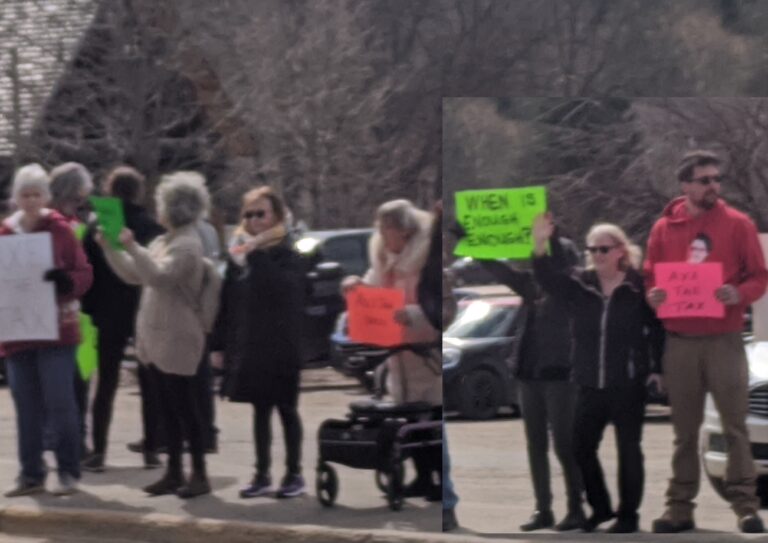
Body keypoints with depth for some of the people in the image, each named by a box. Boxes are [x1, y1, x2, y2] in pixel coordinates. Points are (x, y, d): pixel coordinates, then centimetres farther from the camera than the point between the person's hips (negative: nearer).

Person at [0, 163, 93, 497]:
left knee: (60, 403, -5)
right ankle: (31, 474, 13)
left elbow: (84, 275, -3)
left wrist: (65, 281, -23)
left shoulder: (60, 229, -3)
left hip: (56, 330, -4)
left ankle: (68, 472, 3)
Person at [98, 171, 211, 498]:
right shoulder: (164, 242, 16)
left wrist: (132, 247, -26)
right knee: (169, 408, 11)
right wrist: (110, 249, 12)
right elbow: (133, 275, 19)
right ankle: (174, 473, 16)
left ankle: (199, 474, 0)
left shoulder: (187, 245, -13)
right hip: (157, 335, 9)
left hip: (178, 337, -9)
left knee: (184, 407, -5)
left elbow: (159, 276, -26)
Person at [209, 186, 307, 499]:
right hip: (248, 346, 5)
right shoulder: (239, 252, 8)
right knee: (260, 410, 9)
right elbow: (227, 302, 9)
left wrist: (256, 256, -26)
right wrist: (219, 344, 7)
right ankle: (262, 475, 14)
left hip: (279, 347, -5)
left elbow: (282, 289, -27)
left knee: (286, 409, 4)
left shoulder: (287, 255, -7)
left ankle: (294, 474, 12)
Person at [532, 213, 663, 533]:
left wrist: (656, 368, -4)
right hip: (590, 384, 4)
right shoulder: (579, 285, 4)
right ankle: (600, 507, 24)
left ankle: (628, 514, 12)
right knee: (582, 447, 7)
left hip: (628, 384, -4)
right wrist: (540, 245, -27)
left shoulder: (639, 286, -7)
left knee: (628, 449, 2)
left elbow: (658, 329, -2)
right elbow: (548, 279, -11)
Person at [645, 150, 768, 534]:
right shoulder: (664, 229, 9)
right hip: (679, 341, 2)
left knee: (735, 425, -6)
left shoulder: (737, 224, 3)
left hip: (724, 339, -2)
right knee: (684, 430, 6)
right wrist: (653, 296, -11)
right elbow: (651, 279, 12)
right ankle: (680, 506, 10)